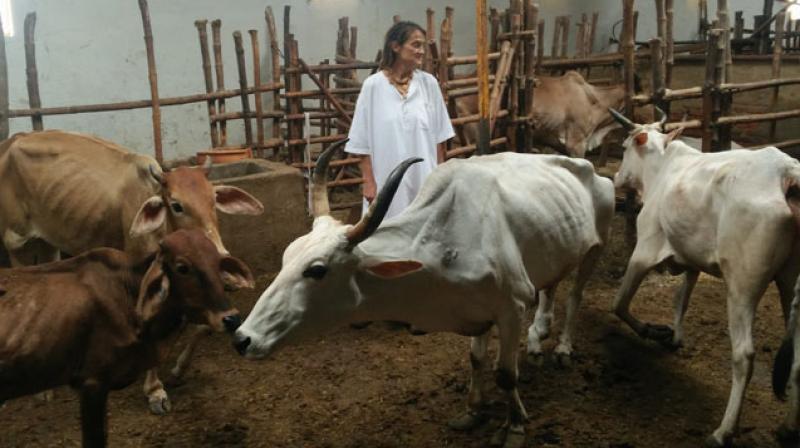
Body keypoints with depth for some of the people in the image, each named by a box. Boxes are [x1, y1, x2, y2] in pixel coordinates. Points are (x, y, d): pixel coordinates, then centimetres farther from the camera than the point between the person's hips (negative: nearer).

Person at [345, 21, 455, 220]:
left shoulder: (429, 83, 3)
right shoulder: (373, 85, -5)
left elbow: (438, 136, 8)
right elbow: (363, 142, -2)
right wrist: (369, 181, -6)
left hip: (424, 177, 2)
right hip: (388, 180, -2)